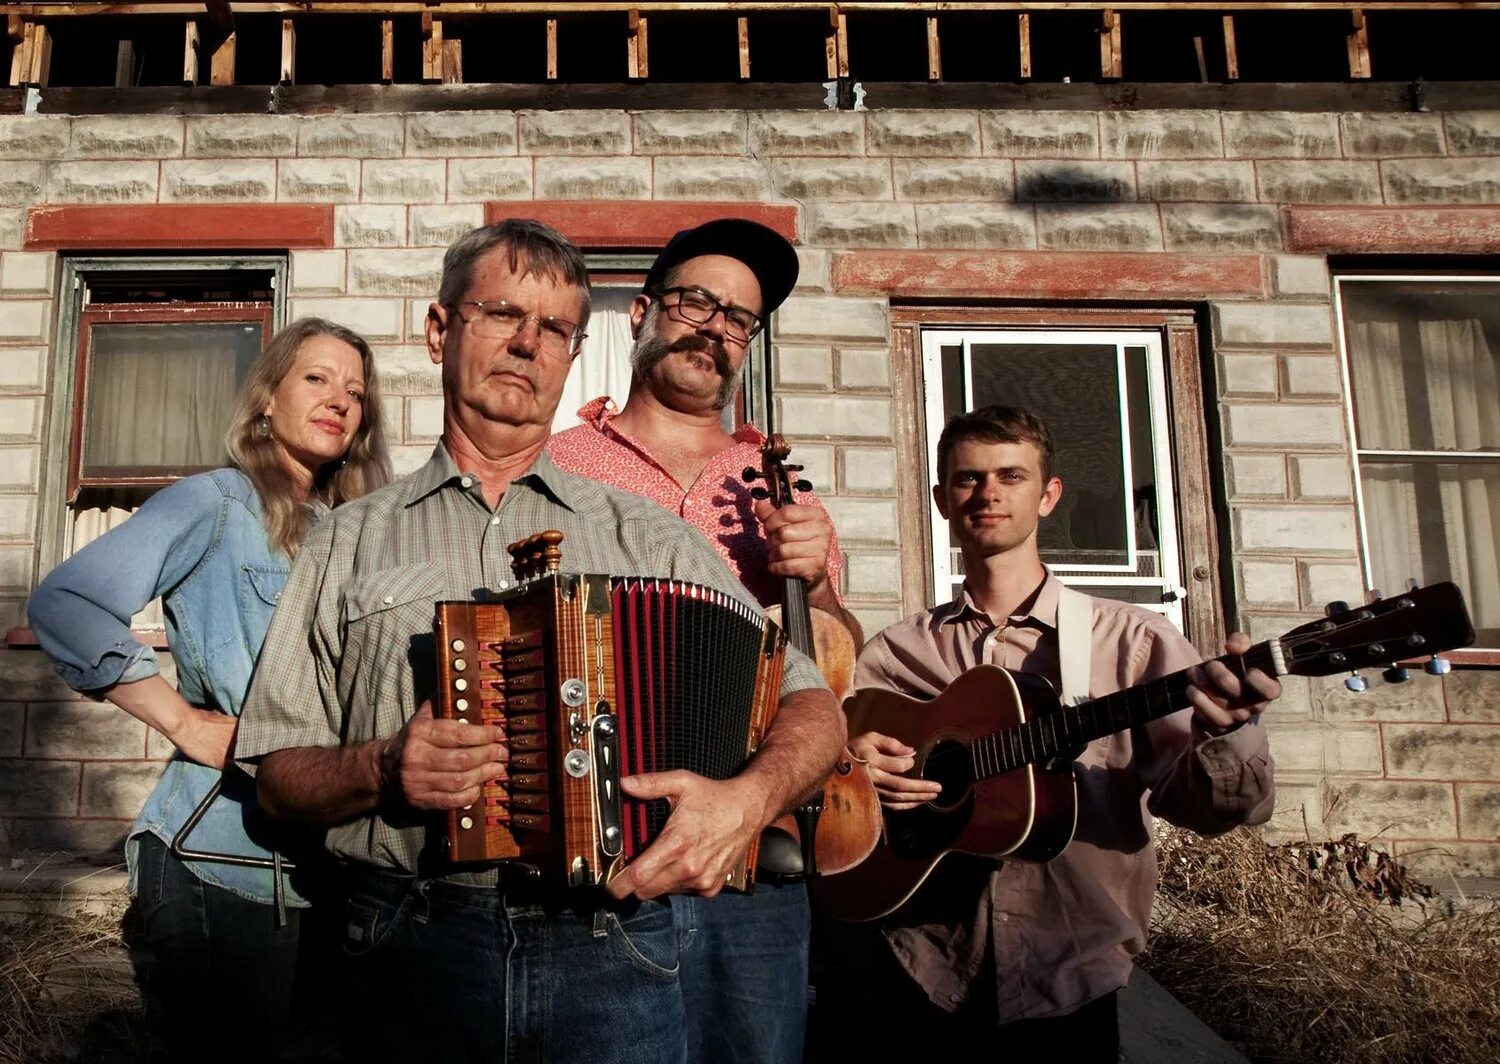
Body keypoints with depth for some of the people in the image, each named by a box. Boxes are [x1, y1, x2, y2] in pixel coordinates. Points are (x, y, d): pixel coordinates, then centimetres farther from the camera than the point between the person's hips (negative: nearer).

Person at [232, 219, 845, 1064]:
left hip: (613, 956, 0)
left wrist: (747, 799, -17)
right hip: (414, 952, 0)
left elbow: (814, 708, 3)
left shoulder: (646, 537, 8)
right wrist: (380, 768, -13)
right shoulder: (352, 543, 11)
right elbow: (280, 772, 8)